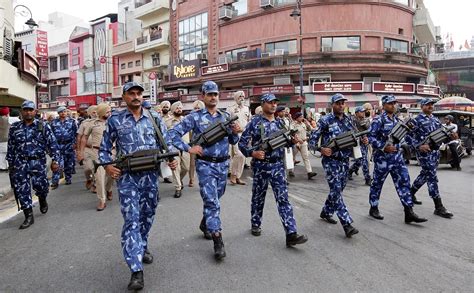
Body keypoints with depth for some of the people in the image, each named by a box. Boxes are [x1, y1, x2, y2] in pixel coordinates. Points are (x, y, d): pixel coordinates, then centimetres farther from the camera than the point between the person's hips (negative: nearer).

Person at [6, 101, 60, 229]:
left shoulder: (43, 126, 0)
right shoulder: (14, 127, 8)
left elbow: (52, 144, -3)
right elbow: (11, 147, 13)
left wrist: (55, 160, -11)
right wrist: (10, 164, 13)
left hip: (37, 162, -2)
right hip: (20, 163, 3)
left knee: (39, 185, -8)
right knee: (22, 189, 0)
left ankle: (42, 199, 29)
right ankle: (28, 216, 10)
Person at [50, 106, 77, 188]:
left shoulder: (72, 121, 6)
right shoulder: (54, 122, 9)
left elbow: (75, 133, 5)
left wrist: (74, 143, -3)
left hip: (69, 145, 0)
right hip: (58, 145, 0)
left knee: (69, 163, 7)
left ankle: (68, 179, 20)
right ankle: (55, 182, -5)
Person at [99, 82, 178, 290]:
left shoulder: (154, 118, 6)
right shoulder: (115, 120, 1)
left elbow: (166, 142, 10)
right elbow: (104, 148, 7)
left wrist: (171, 159, -8)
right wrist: (107, 165, -11)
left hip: (150, 175, 3)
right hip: (127, 177, -3)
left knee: (147, 216, 17)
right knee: (131, 220, -8)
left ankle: (142, 248, 42)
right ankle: (136, 270, -7)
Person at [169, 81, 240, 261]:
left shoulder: (226, 116, 9)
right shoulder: (195, 117, -5)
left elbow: (233, 141, 14)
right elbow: (173, 134, -7)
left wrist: (235, 133, -7)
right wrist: (189, 149, -17)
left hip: (223, 164, 5)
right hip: (205, 165, -5)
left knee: (214, 199, 19)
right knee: (212, 201, -10)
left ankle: (205, 224, 44)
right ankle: (218, 241, -4)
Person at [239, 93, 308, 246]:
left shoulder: (280, 122, 9)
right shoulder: (255, 122, -6)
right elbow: (242, 143, -6)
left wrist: (292, 140, -2)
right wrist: (252, 153, -21)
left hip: (278, 165, 3)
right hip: (261, 166, -3)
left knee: (283, 198, -4)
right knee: (258, 197, 12)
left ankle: (291, 234, -6)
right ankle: (255, 225, 34)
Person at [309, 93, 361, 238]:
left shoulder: (348, 120, 9)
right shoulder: (325, 120, -9)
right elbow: (312, 140, -10)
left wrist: (362, 139, -2)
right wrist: (321, 149, -27)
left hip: (344, 160, 7)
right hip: (331, 160, -7)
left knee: (338, 189, 15)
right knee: (336, 190, -10)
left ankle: (326, 212, 35)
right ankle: (347, 224, -10)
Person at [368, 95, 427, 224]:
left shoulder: (397, 120, 12)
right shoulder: (378, 120, -11)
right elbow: (371, 137, -18)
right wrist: (384, 147, -23)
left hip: (397, 156, 7)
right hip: (382, 157, -7)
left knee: (404, 182, 1)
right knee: (377, 183, 6)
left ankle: (409, 212, 3)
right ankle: (373, 208, 21)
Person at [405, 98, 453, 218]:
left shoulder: (436, 119, 14)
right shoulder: (417, 121, -8)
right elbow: (408, 136, -11)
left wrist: (450, 135, -2)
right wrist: (419, 146, -22)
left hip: (435, 151, 8)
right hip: (424, 152, -8)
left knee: (425, 174, 18)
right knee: (432, 177, -9)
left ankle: (410, 193, 36)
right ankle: (439, 207, -5)